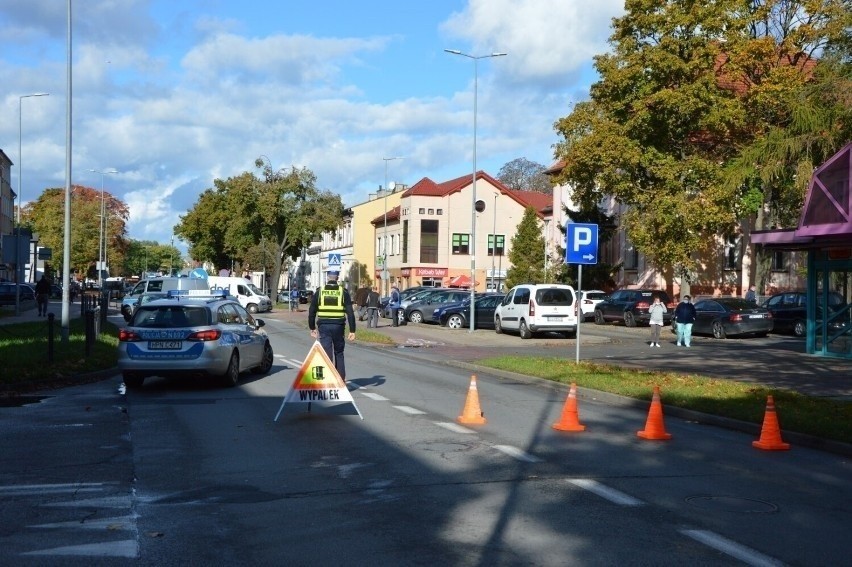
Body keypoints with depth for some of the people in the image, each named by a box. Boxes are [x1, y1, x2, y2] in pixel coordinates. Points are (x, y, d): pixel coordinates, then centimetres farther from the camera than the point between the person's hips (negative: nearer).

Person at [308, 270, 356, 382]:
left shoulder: (319, 292, 1)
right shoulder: (343, 292, 0)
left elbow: (312, 311, 5)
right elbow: (350, 312, -4)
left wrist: (312, 328, 15)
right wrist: (352, 331, -2)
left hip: (324, 326, -1)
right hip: (338, 326, 1)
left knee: (326, 354, 0)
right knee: (339, 353, 17)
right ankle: (341, 379, 19)